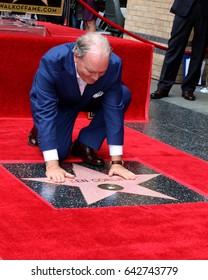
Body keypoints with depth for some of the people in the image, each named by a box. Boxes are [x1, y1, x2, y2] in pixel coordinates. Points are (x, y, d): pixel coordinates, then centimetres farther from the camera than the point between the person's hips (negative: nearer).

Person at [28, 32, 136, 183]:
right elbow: (45, 110, -39)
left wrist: (116, 162, -28)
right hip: (56, 102, -3)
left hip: (88, 99, 3)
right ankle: (40, 129, 14)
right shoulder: (52, 61, -40)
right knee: (59, 152, -21)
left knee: (124, 95, -22)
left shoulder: (114, 64, -32)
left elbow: (114, 108, -25)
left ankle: (84, 145, -6)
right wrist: (52, 165, -44)